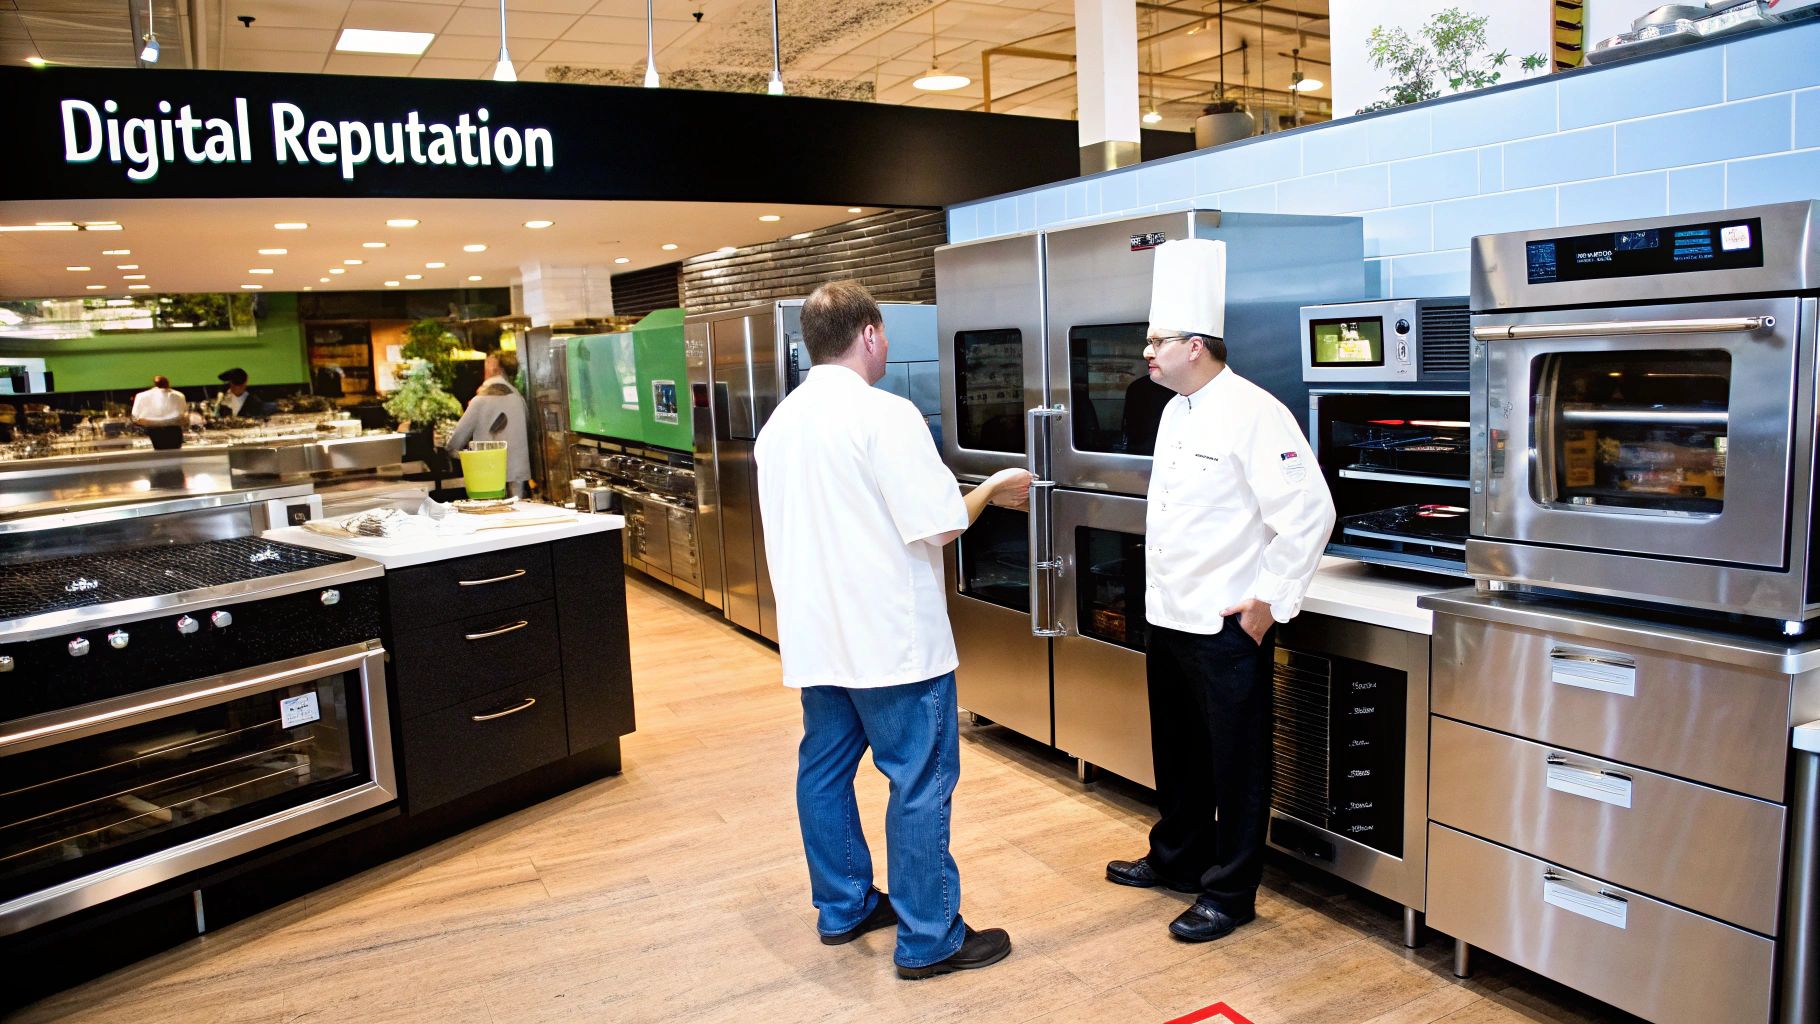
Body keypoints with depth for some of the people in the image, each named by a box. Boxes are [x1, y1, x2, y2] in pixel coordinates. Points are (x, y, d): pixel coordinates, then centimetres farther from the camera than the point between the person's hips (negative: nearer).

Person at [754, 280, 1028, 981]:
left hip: (815, 636, 8)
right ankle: (928, 940, 12)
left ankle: (842, 908, 33)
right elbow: (939, 524, -18)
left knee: (824, 771, 17)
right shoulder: (884, 415, -16)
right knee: (921, 782, 2)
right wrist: (993, 489, 0)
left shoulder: (779, 423, 9)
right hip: (893, 638, -8)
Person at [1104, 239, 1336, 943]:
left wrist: (1271, 600, -16)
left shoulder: (1251, 413, -17)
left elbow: (1309, 512, -20)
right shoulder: (1176, 410, 11)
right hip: (1169, 618, 9)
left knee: (1235, 765, 6)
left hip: (1226, 624, -9)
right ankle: (1177, 858, 39)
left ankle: (1229, 893, 20)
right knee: (1177, 753, 22)